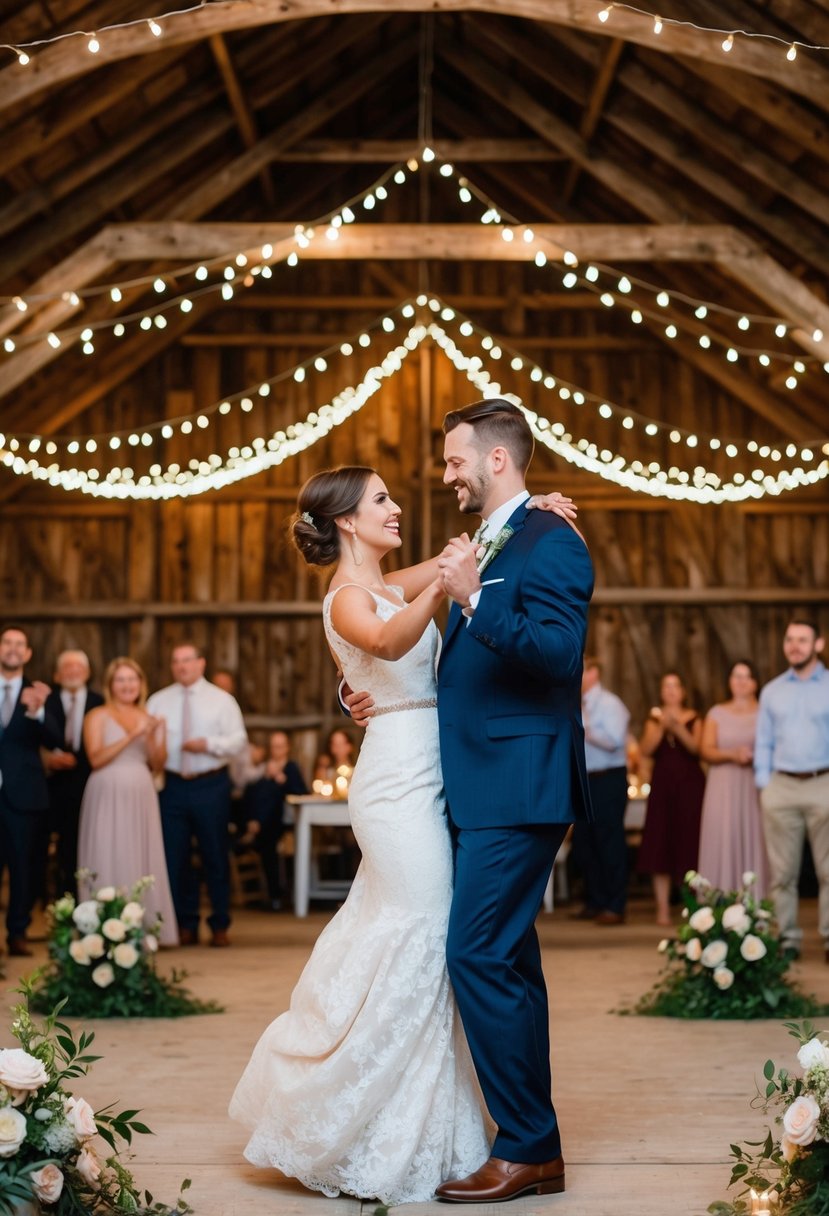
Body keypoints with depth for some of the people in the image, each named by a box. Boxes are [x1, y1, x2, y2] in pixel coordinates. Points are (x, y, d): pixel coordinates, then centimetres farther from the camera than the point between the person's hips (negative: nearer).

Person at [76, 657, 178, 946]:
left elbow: (157, 765, 10)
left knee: (142, 862, 3)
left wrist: (151, 737, -8)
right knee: (109, 861, -4)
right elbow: (96, 759, -11)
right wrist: (131, 736, -17)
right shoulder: (97, 716, 1)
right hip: (108, 798, -4)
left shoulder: (149, 719, 14)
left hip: (141, 798, 4)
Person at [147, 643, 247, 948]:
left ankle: (220, 926, 16)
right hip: (173, 786, 2)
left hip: (211, 786, -2)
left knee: (215, 856, 4)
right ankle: (186, 925, 18)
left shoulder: (221, 700, 2)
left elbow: (238, 739, -4)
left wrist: (209, 744, -18)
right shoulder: (158, 701, 7)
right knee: (175, 857, 5)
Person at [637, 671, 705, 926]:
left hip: (690, 783, -1)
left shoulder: (693, 718, 8)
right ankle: (662, 908, -2)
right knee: (660, 845, -4)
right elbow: (646, 749, -3)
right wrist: (662, 727, -15)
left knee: (689, 845, -4)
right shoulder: (654, 719, 12)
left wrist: (678, 728, -20)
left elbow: (697, 747, -7)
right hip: (662, 784, 1)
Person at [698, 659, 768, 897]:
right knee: (724, 842, -5)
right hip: (724, 788, 1)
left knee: (755, 841, -5)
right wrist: (731, 754, -13)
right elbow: (706, 751, 3)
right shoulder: (717, 713, 12)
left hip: (756, 787, 0)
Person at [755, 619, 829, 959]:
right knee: (782, 871, 4)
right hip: (781, 787, 2)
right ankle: (788, 937, 10)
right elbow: (763, 743, 12)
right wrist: (764, 786, 2)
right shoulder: (771, 691, 12)